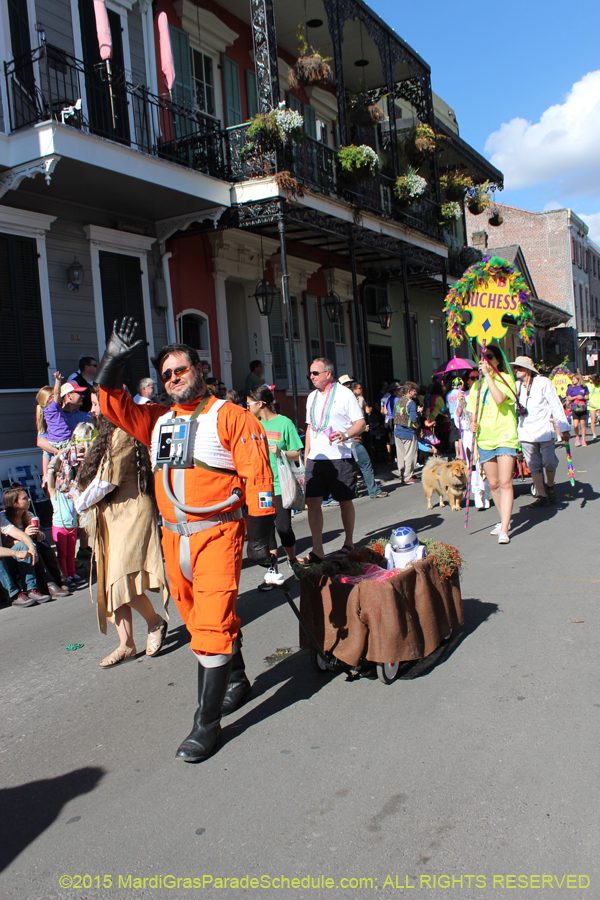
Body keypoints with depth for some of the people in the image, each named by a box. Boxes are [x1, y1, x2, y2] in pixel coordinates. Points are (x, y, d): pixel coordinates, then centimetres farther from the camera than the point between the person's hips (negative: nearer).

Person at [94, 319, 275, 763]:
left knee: (211, 625, -7)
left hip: (218, 533, -7)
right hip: (174, 536, 7)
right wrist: (114, 361, -2)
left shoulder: (230, 417, -5)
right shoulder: (157, 420, 14)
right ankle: (236, 682, 38)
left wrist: (261, 534, -12)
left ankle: (207, 723, 3)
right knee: (198, 619, 17)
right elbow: (114, 406, 10)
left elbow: (257, 477, -9)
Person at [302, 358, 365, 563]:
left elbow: (361, 423, -6)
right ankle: (317, 550, 2)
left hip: (340, 457, -5)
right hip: (315, 458, 5)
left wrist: (345, 435, -24)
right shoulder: (312, 397, 15)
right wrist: (306, 455, 17)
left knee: (345, 501, 6)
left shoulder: (344, 394, -4)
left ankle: (349, 543, 23)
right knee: (312, 501, -3)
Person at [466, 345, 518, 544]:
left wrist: (488, 374, -21)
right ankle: (505, 520, 28)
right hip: (485, 438, 6)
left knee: (505, 482, -12)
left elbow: (499, 399, -24)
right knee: (493, 484, 11)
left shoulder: (505, 378, -4)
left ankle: (504, 530, -15)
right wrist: (473, 423, -1)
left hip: (505, 436, -6)